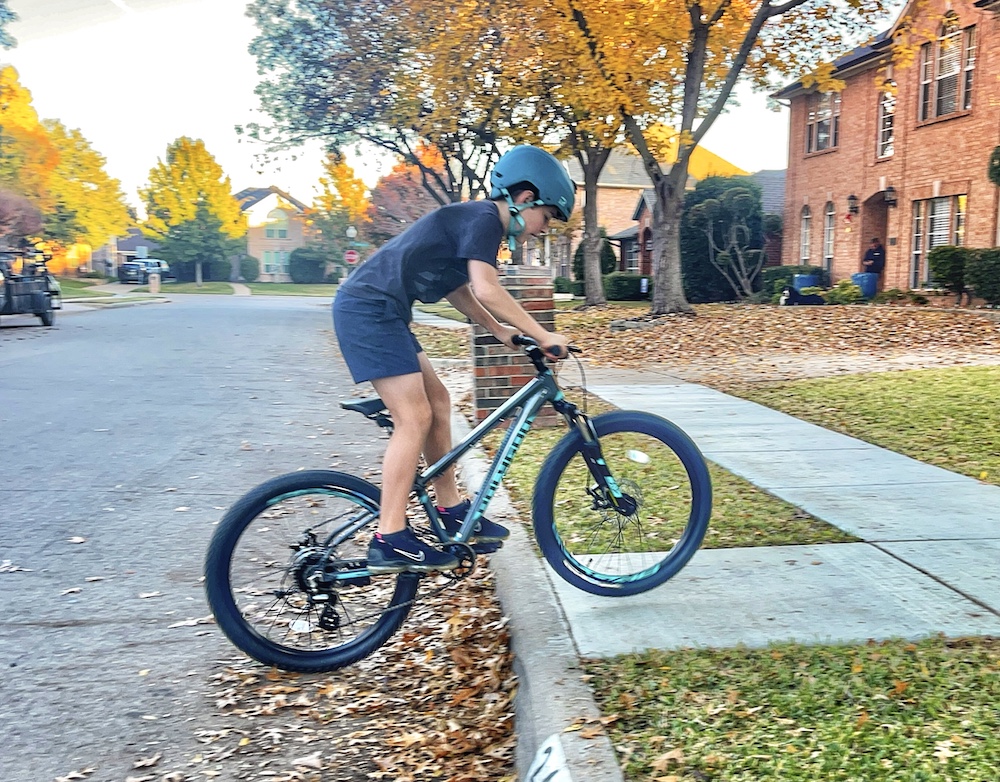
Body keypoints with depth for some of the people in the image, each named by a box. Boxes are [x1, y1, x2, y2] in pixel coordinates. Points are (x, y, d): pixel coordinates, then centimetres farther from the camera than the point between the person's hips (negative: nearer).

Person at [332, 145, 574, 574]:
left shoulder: (472, 219, 19)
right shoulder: (484, 218, -11)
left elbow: (459, 289, 22)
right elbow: (487, 290, -22)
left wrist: (500, 330, 13)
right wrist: (545, 336, -15)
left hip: (377, 311, 10)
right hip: (370, 309, -10)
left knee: (437, 402, 13)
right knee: (415, 418, -11)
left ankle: (451, 510, 22)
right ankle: (390, 540, -7)